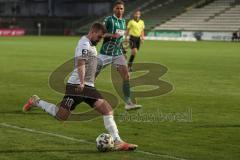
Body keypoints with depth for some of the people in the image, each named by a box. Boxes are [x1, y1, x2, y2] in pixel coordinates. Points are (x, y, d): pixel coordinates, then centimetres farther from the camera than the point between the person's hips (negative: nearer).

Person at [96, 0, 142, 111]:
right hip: (106, 53, -5)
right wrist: (112, 35, -26)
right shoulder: (109, 20, -8)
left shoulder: (123, 21, 11)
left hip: (118, 53, 5)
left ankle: (128, 103, -8)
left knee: (126, 76, -8)